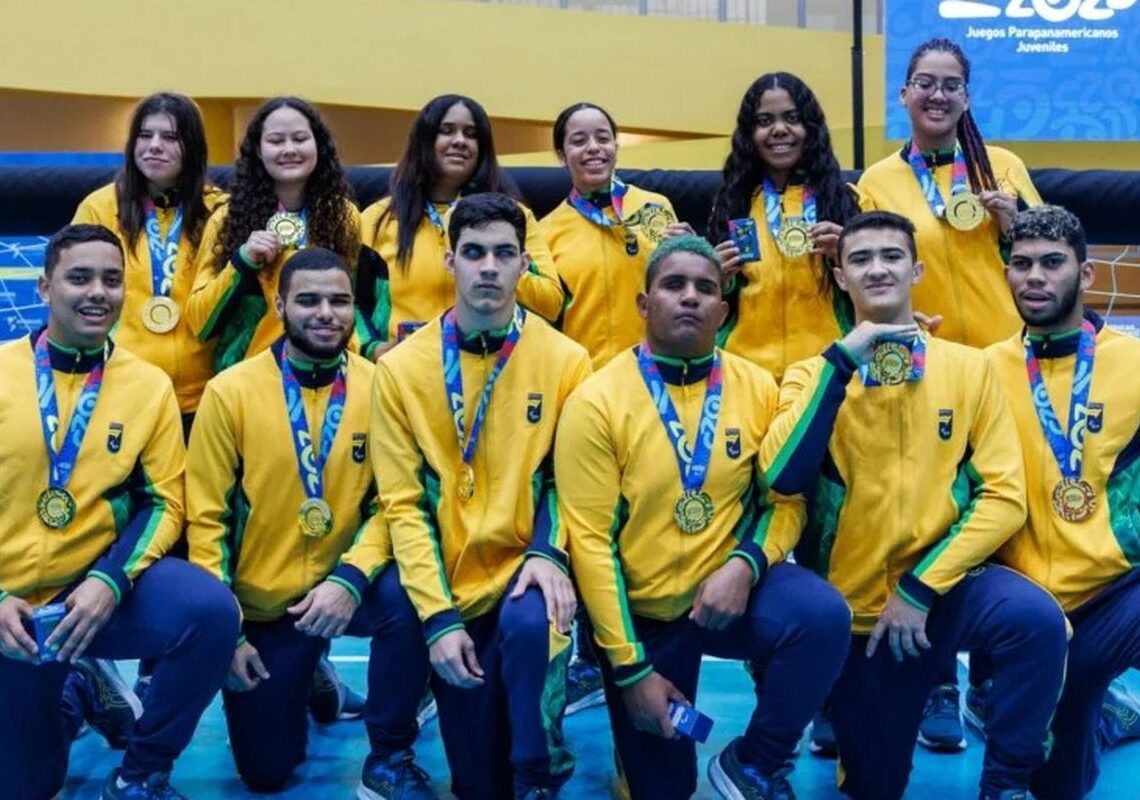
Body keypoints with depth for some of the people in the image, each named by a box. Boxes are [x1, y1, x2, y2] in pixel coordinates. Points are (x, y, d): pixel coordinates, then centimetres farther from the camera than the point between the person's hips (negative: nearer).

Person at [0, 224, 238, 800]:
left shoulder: (150, 385, -2)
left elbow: (164, 502, -1)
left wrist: (111, 581, -18)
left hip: (97, 585, 0)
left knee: (212, 610, -30)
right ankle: (69, 699, 39)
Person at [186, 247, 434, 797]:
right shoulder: (230, 392, -10)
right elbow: (207, 519, -8)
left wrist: (351, 579, -24)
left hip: (343, 587, 0)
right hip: (261, 603, 0)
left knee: (408, 599, -33)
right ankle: (296, 679, 37)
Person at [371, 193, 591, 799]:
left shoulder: (565, 360, -4)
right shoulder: (402, 367, -4)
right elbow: (403, 502, -5)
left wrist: (547, 552, -18)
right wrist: (437, 615, -14)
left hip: (526, 568, -1)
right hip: (453, 587, 1)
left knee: (529, 624, -37)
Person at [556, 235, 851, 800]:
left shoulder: (757, 388, -3)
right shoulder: (596, 401, -12)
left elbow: (786, 499, 1)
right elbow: (590, 539, -13)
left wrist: (745, 565, -21)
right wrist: (630, 667, -15)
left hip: (730, 584, 2)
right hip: (641, 610, -2)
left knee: (825, 616, -28)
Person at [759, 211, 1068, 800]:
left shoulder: (969, 368, 0)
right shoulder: (816, 374, -1)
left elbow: (1005, 497, -6)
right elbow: (781, 478, -19)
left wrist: (922, 587, -14)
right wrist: (843, 361, -19)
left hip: (944, 590, 0)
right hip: (856, 605, 1)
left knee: (1036, 617, -32)